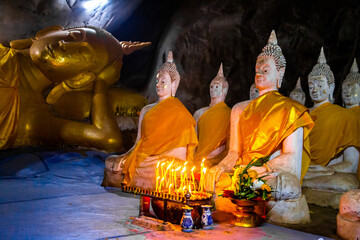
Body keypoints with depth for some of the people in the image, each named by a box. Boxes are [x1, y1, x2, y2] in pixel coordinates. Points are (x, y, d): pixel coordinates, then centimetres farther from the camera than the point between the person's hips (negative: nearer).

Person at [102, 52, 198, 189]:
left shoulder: (178, 112, 0)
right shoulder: (146, 110, 19)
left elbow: (180, 152, -8)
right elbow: (138, 143, 15)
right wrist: (122, 160, -3)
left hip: (164, 162, -6)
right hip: (141, 159, 6)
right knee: (110, 163, -14)